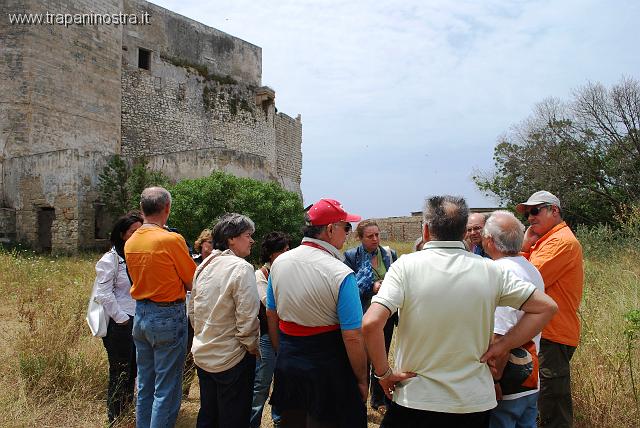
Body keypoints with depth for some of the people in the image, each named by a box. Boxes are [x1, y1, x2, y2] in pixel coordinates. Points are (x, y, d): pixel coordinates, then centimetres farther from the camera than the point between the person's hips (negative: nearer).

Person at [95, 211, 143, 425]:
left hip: (140, 321, 6)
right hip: (120, 324, -6)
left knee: (133, 372, 16)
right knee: (120, 374, 6)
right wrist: (122, 318, -13)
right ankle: (115, 420, 22)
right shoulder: (111, 258, -9)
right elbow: (104, 294, -13)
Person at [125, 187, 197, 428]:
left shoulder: (130, 243, 4)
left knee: (145, 386, 19)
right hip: (168, 317, -7)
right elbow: (193, 283, -9)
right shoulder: (171, 240, -17)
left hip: (140, 314, 8)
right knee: (166, 391, 2)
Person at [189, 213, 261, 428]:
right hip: (231, 359, -7)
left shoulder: (204, 265, 4)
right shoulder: (241, 268, -20)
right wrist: (253, 349, -7)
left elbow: (192, 311, 11)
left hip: (203, 355, 7)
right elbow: (247, 319, -22)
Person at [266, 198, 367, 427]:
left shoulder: (279, 262, -2)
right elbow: (352, 337, -20)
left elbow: (271, 316, 9)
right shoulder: (341, 274, -21)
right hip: (328, 371, -5)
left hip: (287, 364, 6)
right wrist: (362, 380, -6)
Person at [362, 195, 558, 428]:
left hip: (416, 401, -2)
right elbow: (546, 307, 2)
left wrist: (384, 373, -9)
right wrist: (502, 346, 1)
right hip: (476, 402, 3)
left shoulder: (406, 265, -14)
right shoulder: (490, 270, -5)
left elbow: (371, 323, -24)